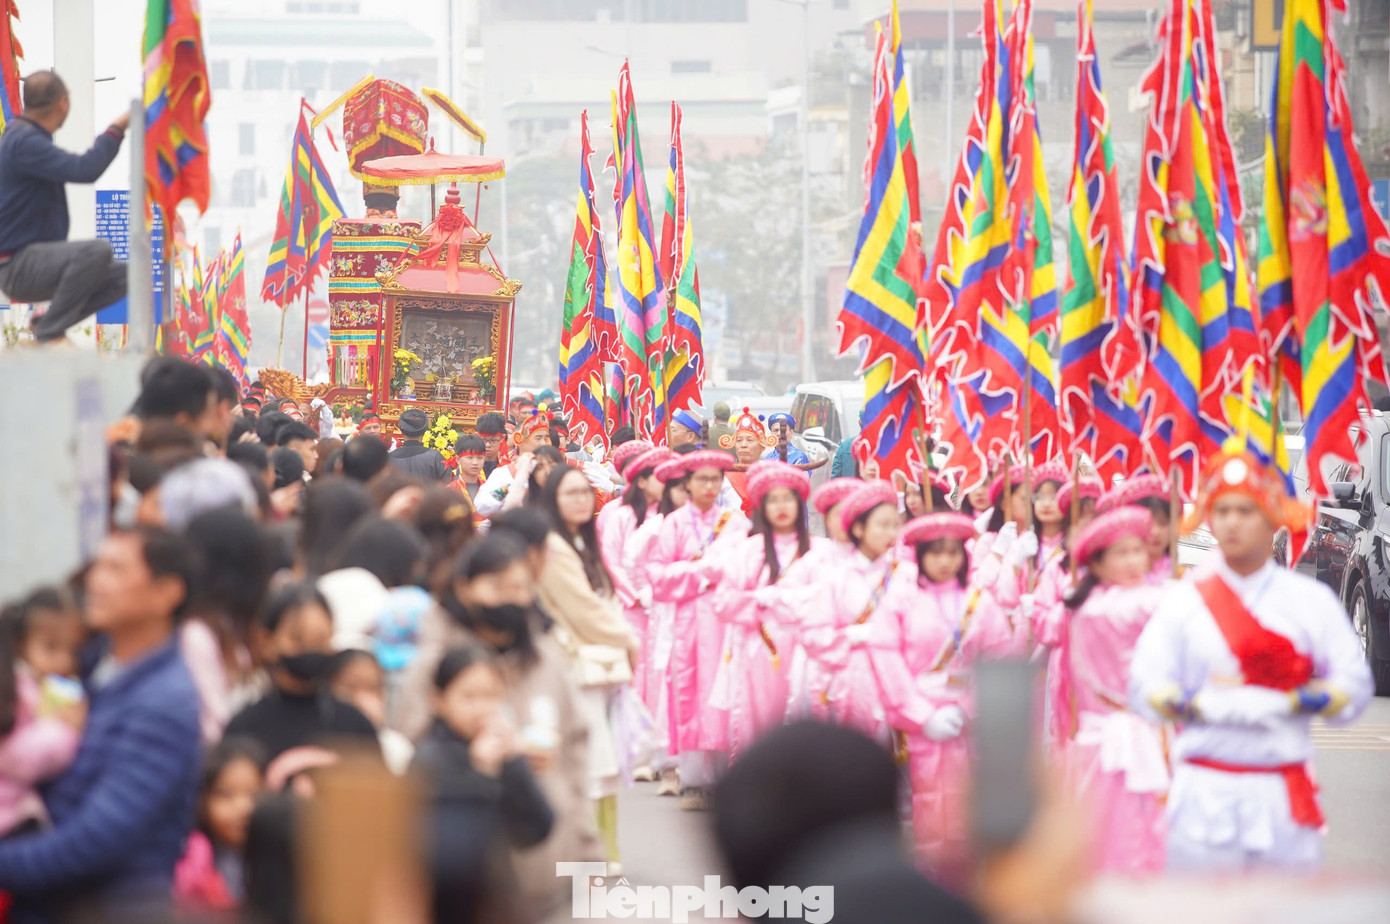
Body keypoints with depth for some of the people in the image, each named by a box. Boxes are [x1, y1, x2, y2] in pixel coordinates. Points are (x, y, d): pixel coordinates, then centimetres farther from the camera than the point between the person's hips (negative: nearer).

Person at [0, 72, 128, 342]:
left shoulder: (22, 135, 14)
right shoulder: (25, 142, -19)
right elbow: (85, 170, -29)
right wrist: (116, 129, -18)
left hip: (37, 258, 10)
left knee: (120, 276, 3)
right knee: (98, 251, -32)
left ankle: (49, 325, 6)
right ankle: (48, 334, -18)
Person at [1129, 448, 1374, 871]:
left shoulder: (1313, 600, 8)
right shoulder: (1183, 601, 8)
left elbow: (1352, 690, 1)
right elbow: (1146, 691, -1)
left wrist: (1283, 703, -13)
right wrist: (1209, 704, -16)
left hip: (1284, 795, 0)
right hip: (1205, 791, 0)